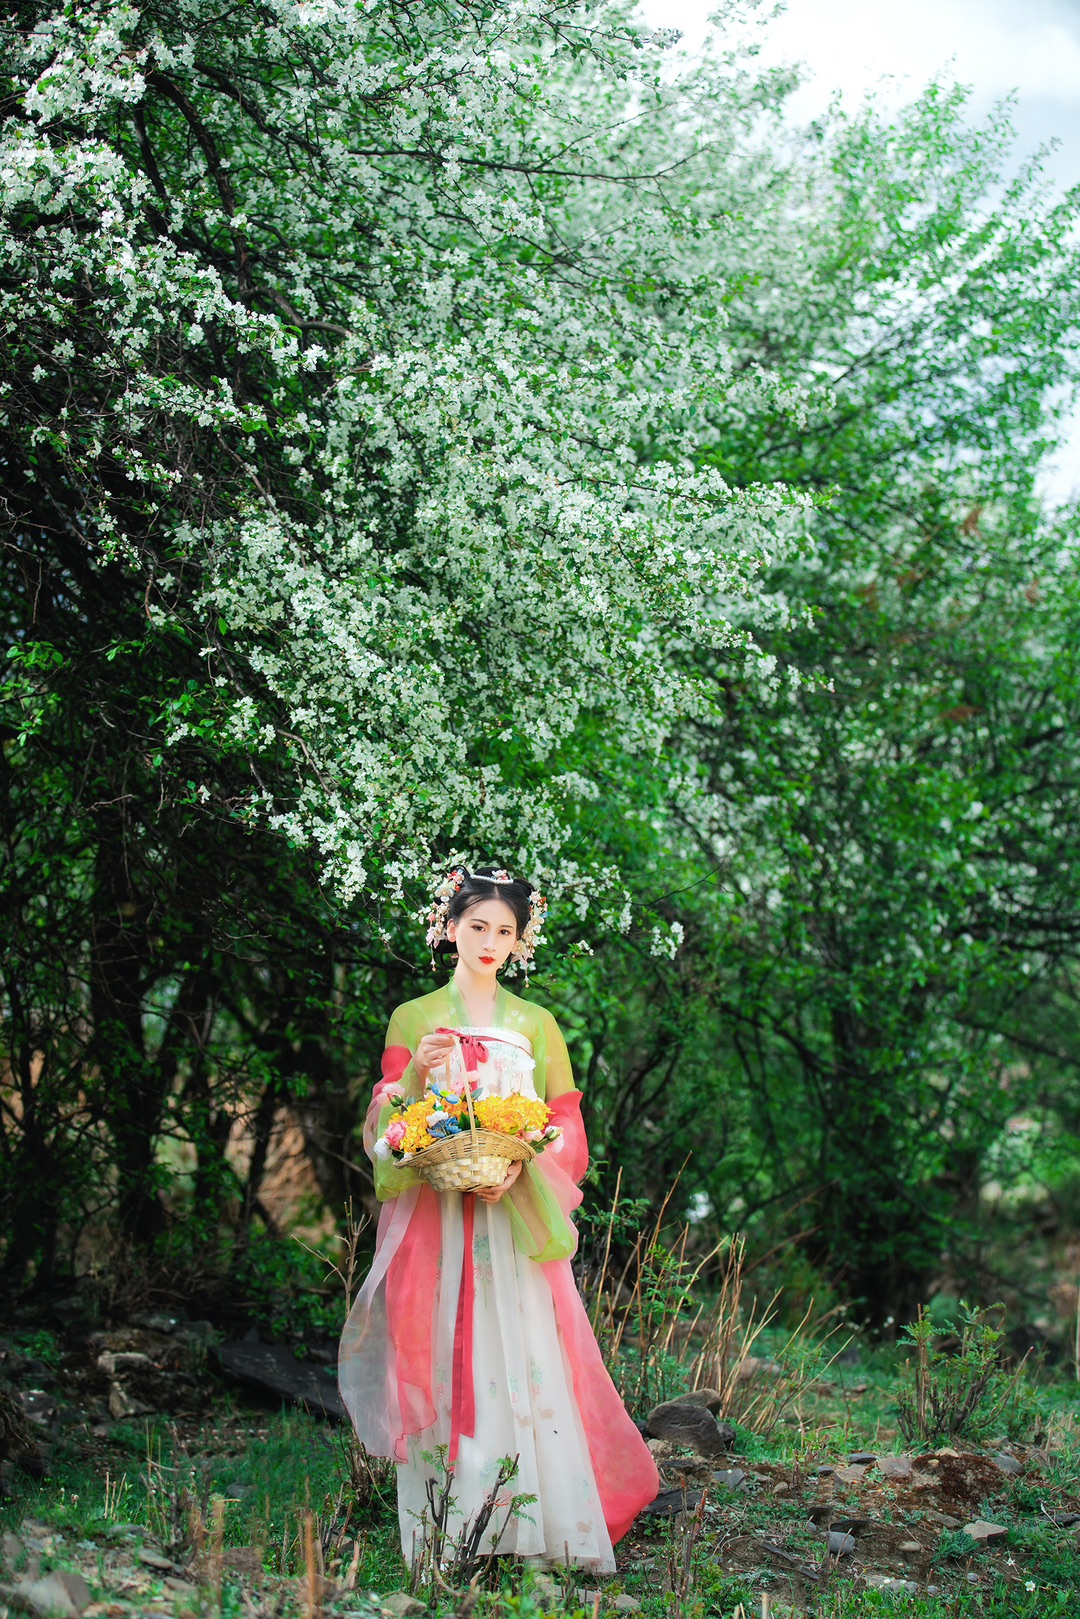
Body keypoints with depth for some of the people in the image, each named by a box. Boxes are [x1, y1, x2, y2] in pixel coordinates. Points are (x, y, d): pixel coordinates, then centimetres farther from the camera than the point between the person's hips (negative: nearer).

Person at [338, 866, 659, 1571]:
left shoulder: (536, 1025, 12)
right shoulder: (414, 1019, 9)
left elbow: (566, 1123, 6)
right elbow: (384, 1124, 4)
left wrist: (522, 1168, -13)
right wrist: (417, 1073, -15)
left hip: (514, 1217, 1)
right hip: (432, 1217, 0)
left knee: (522, 1362, -6)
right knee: (441, 1362, -4)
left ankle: (535, 1525, -1)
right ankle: (445, 1533, 0)